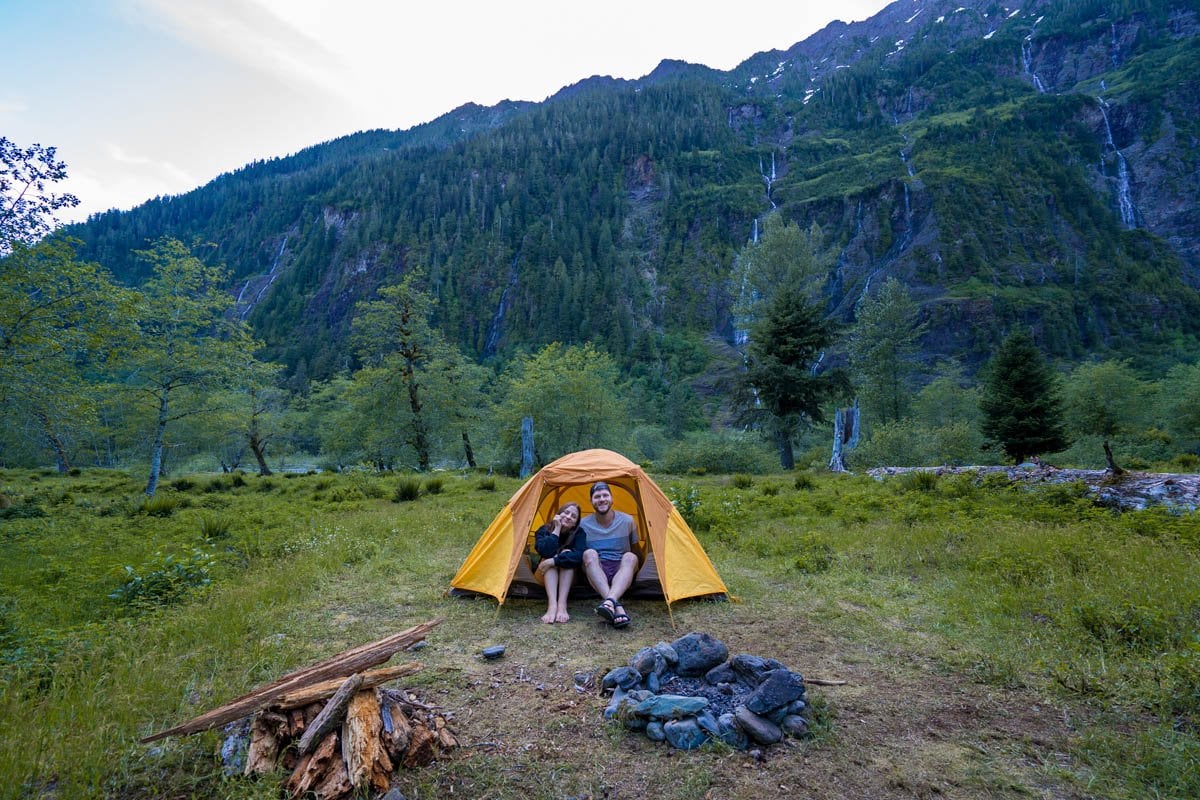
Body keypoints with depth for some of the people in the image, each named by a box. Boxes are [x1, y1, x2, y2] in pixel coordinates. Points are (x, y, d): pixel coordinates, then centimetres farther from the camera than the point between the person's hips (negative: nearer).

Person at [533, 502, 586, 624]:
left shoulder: (579, 533, -16)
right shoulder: (544, 530, -15)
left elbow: (579, 556, -35)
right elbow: (545, 552, -35)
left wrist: (554, 561, -41)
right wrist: (556, 529, -32)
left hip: (567, 578, 0)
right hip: (546, 576, 0)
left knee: (567, 553, -30)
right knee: (549, 558, -31)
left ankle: (562, 605, -41)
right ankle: (552, 605, -49)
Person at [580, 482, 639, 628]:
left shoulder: (628, 521, 0)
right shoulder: (583, 524, -2)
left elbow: (635, 549, 13)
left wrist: (633, 570, 4)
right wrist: (586, 568, -9)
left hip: (621, 572, 1)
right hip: (596, 573, 0)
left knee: (630, 557, -31)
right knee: (589, 554, -32)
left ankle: (609, 602, -53)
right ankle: (616, 606, -50)